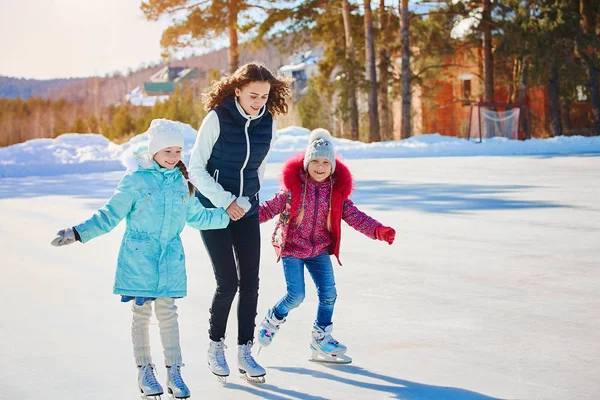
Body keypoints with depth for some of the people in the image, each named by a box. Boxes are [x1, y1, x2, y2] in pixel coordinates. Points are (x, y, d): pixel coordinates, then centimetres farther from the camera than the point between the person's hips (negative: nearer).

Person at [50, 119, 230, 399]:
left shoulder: (181, 182, 8)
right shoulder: (136, 180, -7)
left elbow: (196, 216, 22)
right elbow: (110, 215, -5)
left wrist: (228, 215, 23)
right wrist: (78, 233, -13)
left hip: (171, 259, 3)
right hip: (139, 257, -3)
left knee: (167, 312, 5)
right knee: (141, 313, 5)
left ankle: (174, 371, 11)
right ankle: (144, 371, 16)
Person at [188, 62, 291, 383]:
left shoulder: (268, 124, -2)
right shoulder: (217, 119, -15)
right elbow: (196, 168, -11)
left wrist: (245, 202, 4)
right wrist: (225, 202, -16)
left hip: (247, 211, 4)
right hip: (214, 208, -4)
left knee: (250, 282, 1)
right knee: (228, 282, -9)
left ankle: (245, 352, 12)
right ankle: (215, 346, 12)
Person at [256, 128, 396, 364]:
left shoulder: (337, 190, -3)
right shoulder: (293, 186, -11)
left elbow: (353, 216, -2)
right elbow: (271, 208, -4)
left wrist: (377, 230, -15)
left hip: (319, 250, 4)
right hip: (292, 248, -4)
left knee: (328, 293, -1)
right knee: (296, 295, -9)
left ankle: (321, 338, 16)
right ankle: (273, 320, 22)